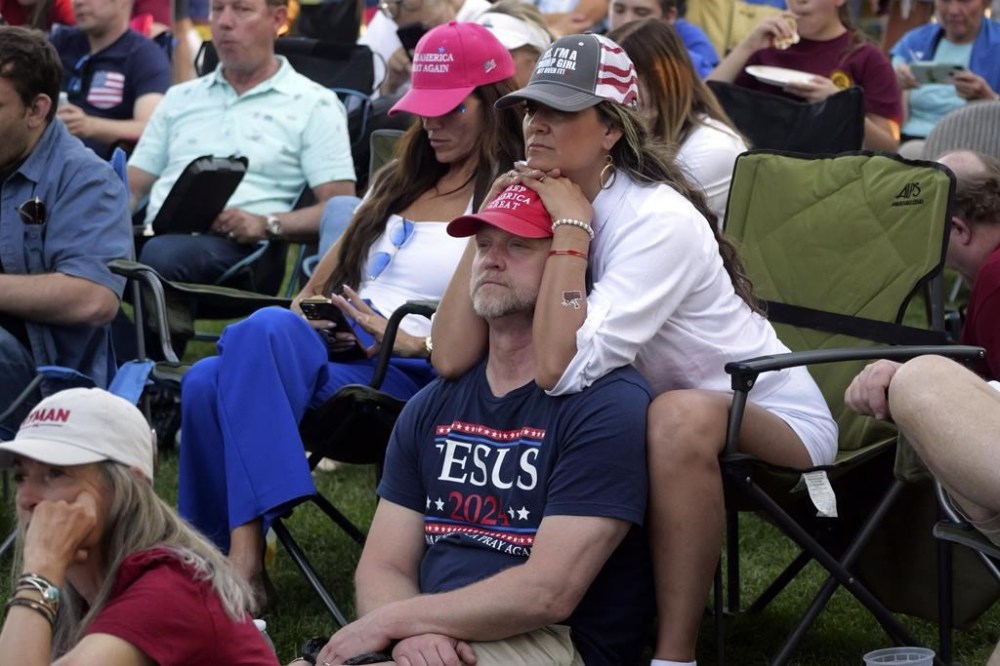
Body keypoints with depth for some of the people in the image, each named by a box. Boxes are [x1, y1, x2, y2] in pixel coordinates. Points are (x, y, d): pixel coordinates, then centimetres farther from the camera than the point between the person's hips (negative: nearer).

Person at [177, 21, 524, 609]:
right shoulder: (401, 181, 26)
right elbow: (336, 266, 28)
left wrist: (413, 342, -14)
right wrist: (304, 308, 7)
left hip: (410, 378, -7)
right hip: (337, 350, 7)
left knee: (263, 333, -35)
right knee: (209, 380, -26)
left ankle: (245, 557, -39)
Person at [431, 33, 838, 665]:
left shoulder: (659, 219, -25)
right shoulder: (539, 204, -5)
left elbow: (562, 368, -36)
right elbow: (452, 357, -16)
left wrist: (569, 230, -29)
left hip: (774, 421, -7)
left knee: (679, 417, -37)